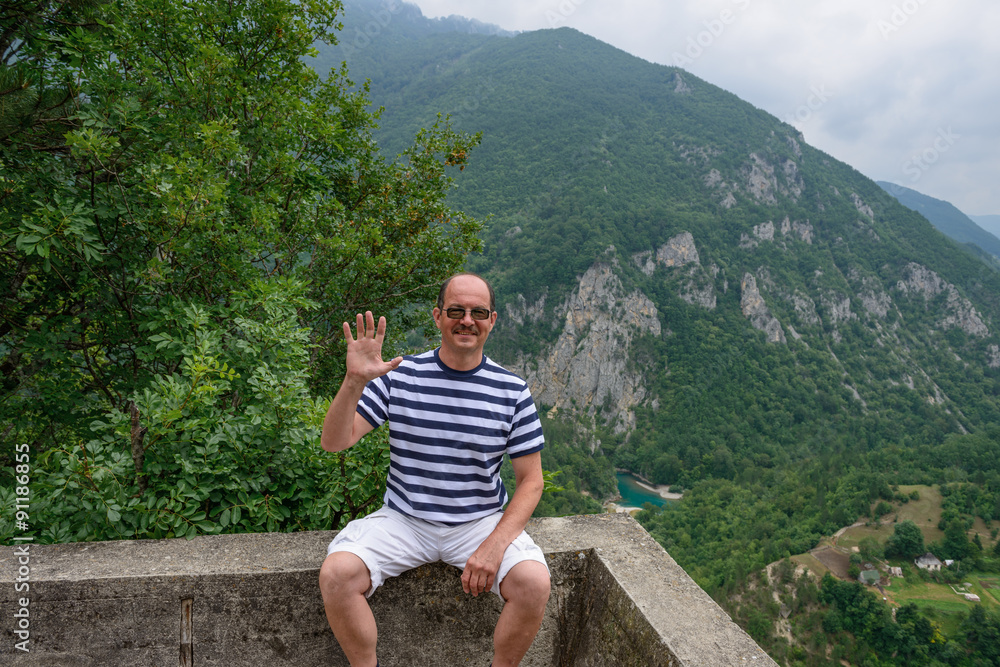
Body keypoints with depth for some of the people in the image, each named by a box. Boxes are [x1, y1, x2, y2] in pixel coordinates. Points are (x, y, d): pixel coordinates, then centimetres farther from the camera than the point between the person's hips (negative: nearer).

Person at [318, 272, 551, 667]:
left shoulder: (512, 391, -4)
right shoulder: (398, 376, -5)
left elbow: (530, 480, -1)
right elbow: (334, 442, -10)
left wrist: (495, 546, -14)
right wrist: (354, 382, -28)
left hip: (481, 522, 0)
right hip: (403, 519, 1)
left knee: (534, 582, -23)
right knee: (335, 574, -21)